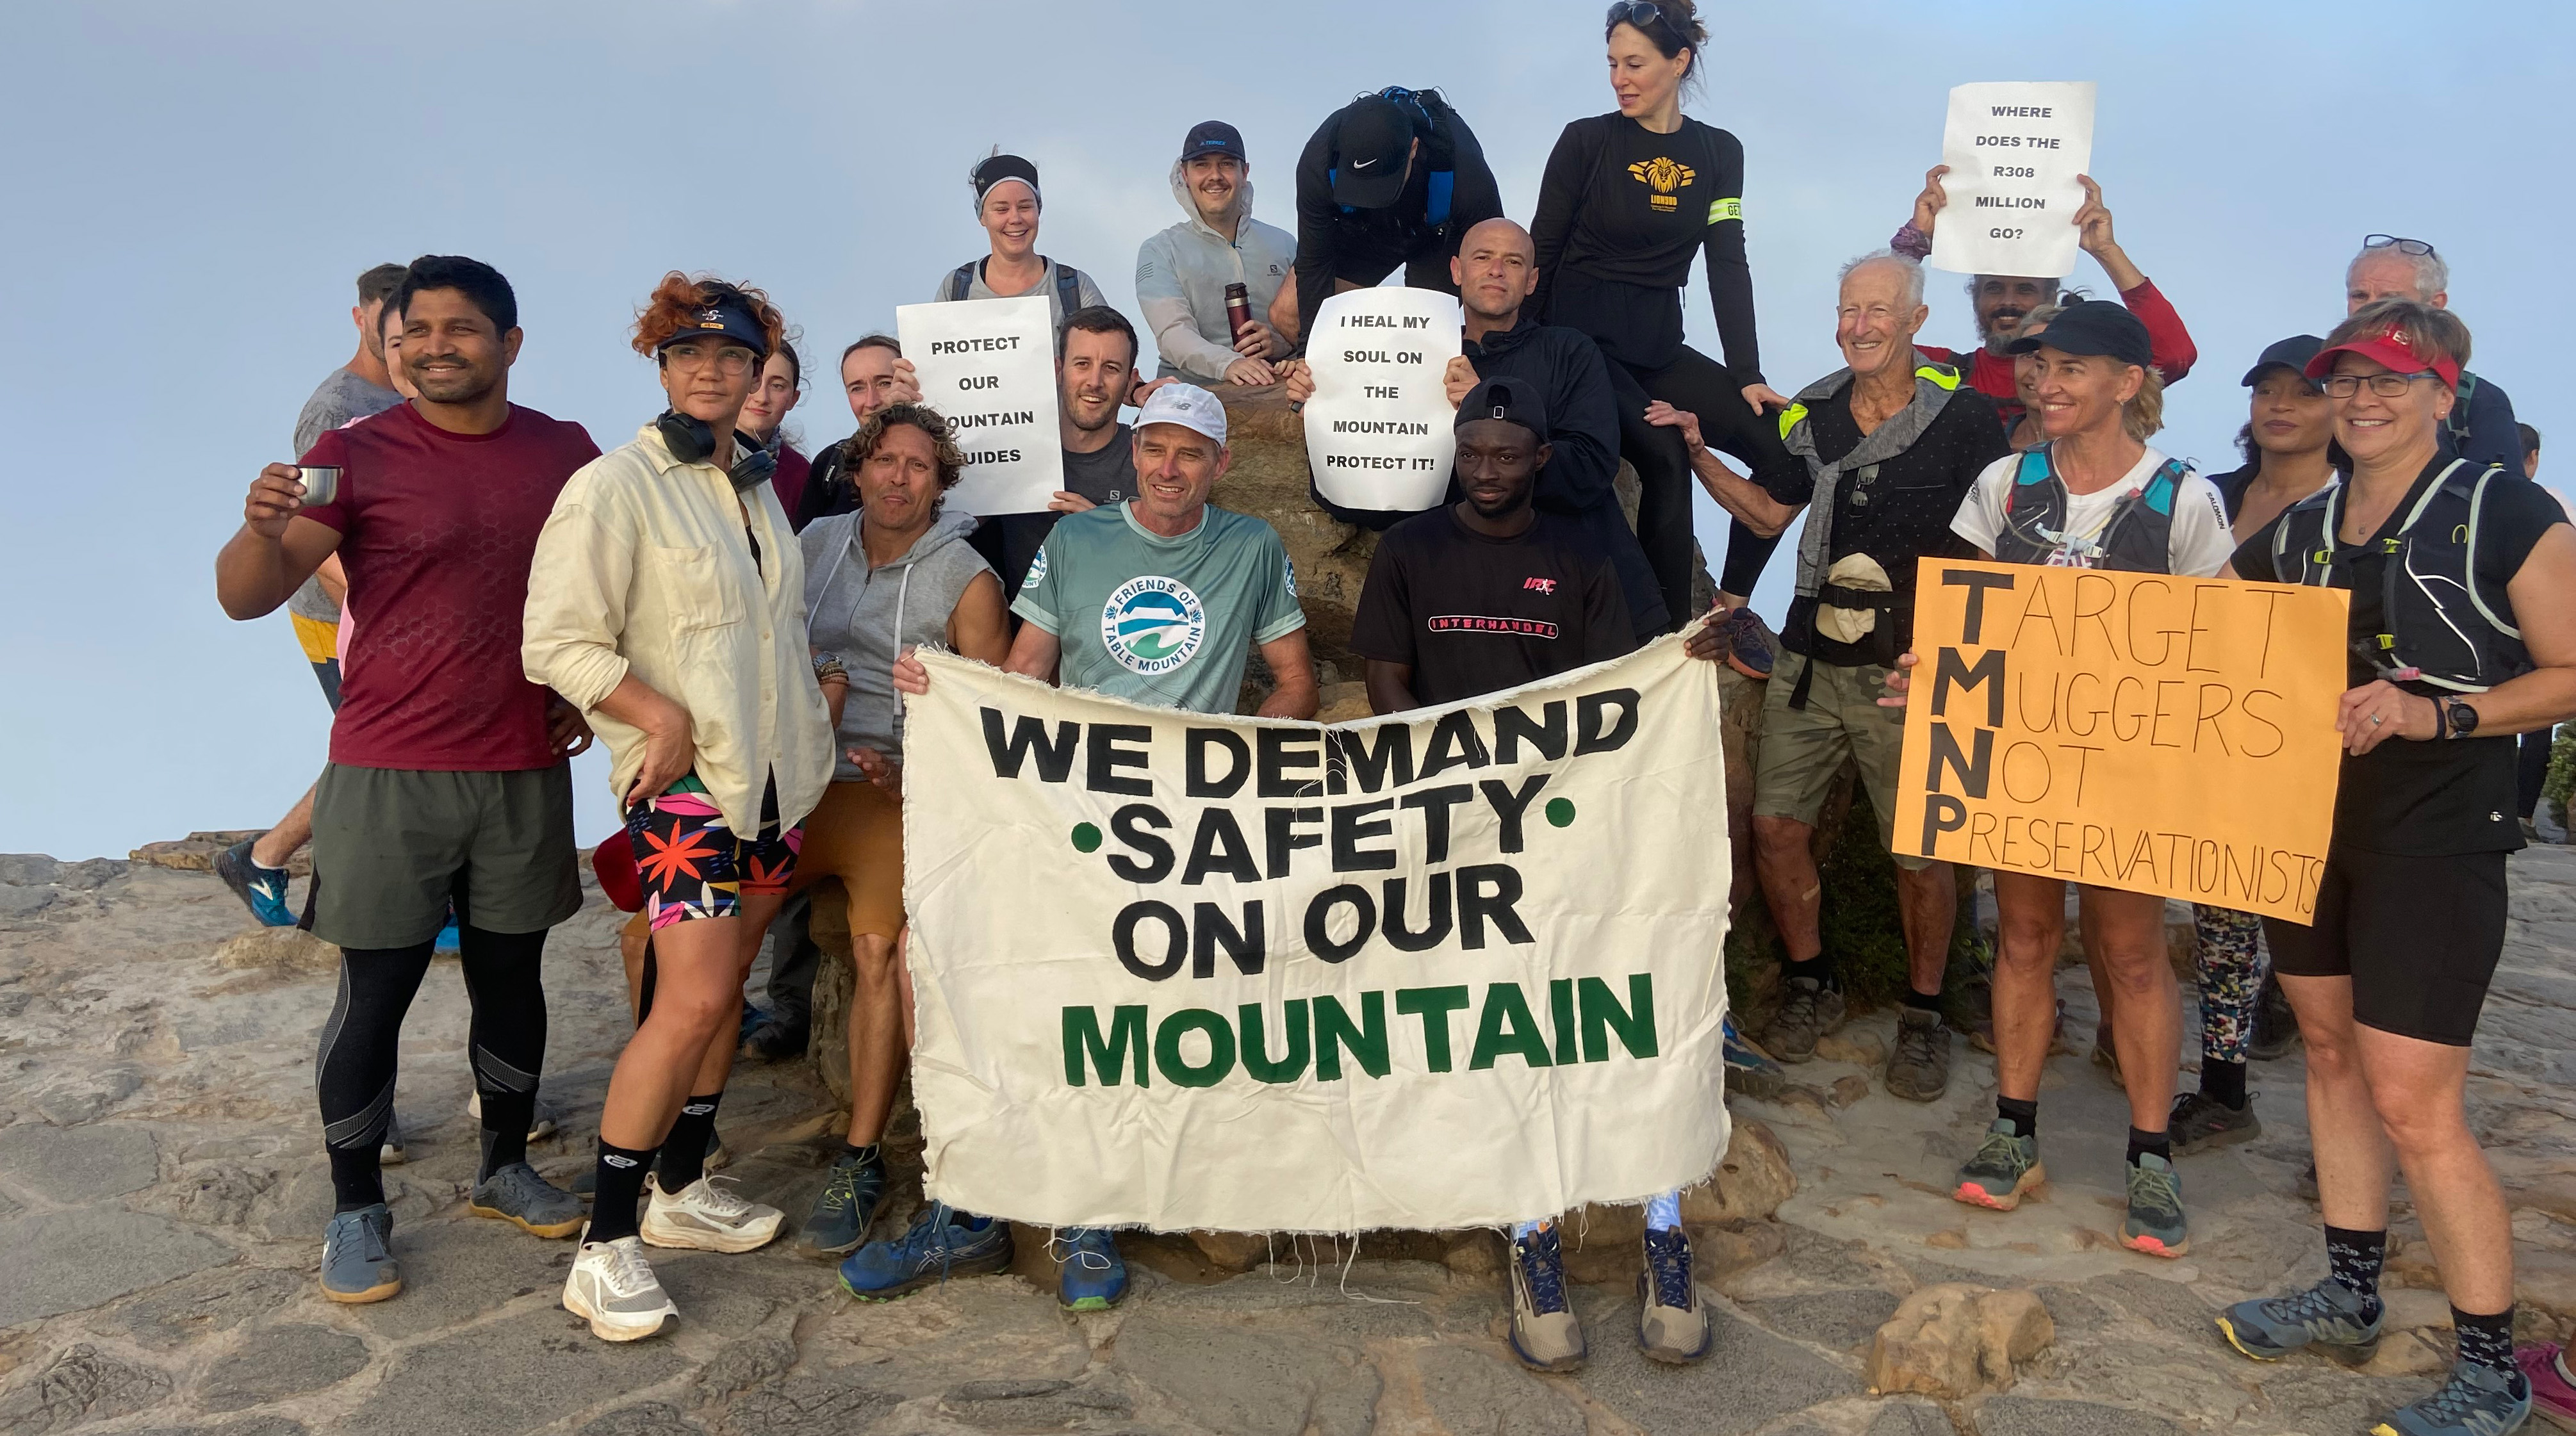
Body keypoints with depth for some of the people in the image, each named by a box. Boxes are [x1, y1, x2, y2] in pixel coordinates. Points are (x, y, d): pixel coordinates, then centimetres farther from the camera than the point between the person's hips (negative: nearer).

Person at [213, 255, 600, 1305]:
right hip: (389, 775, -3)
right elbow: (246, 596, -9)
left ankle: (505, 1167, 30)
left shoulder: (567, 454, 4)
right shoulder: (356, 454, -5)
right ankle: (355, 1211, 17)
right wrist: (265, 528, -30)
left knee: (511, 976, 13)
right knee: (375, 993, 2)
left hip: (527, 773, 3)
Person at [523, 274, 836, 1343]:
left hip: (774, 774, 8)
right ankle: (605, 1245, -3)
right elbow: (559, 643, -13)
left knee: (724, 988, 13)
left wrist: (815, 720, 13)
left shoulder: (758, 487, 13)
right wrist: (663, 715, -19)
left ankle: (681, 1188, 27)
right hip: (683, 778, -7)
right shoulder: (615, 485, -9)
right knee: (692, 1000, -15)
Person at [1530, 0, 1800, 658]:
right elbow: (1542, 254, 0)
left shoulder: (1719, 152, 8)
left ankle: (1733, 603, 2)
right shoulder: (1587, 141, -2)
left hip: (1659, 349, 5)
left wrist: (1747, 374, -4)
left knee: (1785, 448, -11)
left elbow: (1727, 266, 3)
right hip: (1581, 340, -5)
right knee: (1663, 458, -29)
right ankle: (1669, 627, -17)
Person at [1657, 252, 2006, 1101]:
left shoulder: (1963, 417, -4)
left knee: (1918, 849, -1)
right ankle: (1810, 984, 23)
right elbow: (1770, 514, 20)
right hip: (1812, 659, 4)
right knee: (1775, 823, 2)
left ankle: (1924, 1014, 20)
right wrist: (1697, 450, 9)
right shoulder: (1814, 413, 11)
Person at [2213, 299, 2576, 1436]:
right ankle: (2349, 1297, 30)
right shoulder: (2299, 532, 10)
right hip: (2310, 822, 7)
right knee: (2332, 1053, 15)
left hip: (2435, 840, -6)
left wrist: (2433, 713, -21)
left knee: (2413, 1104, -7)